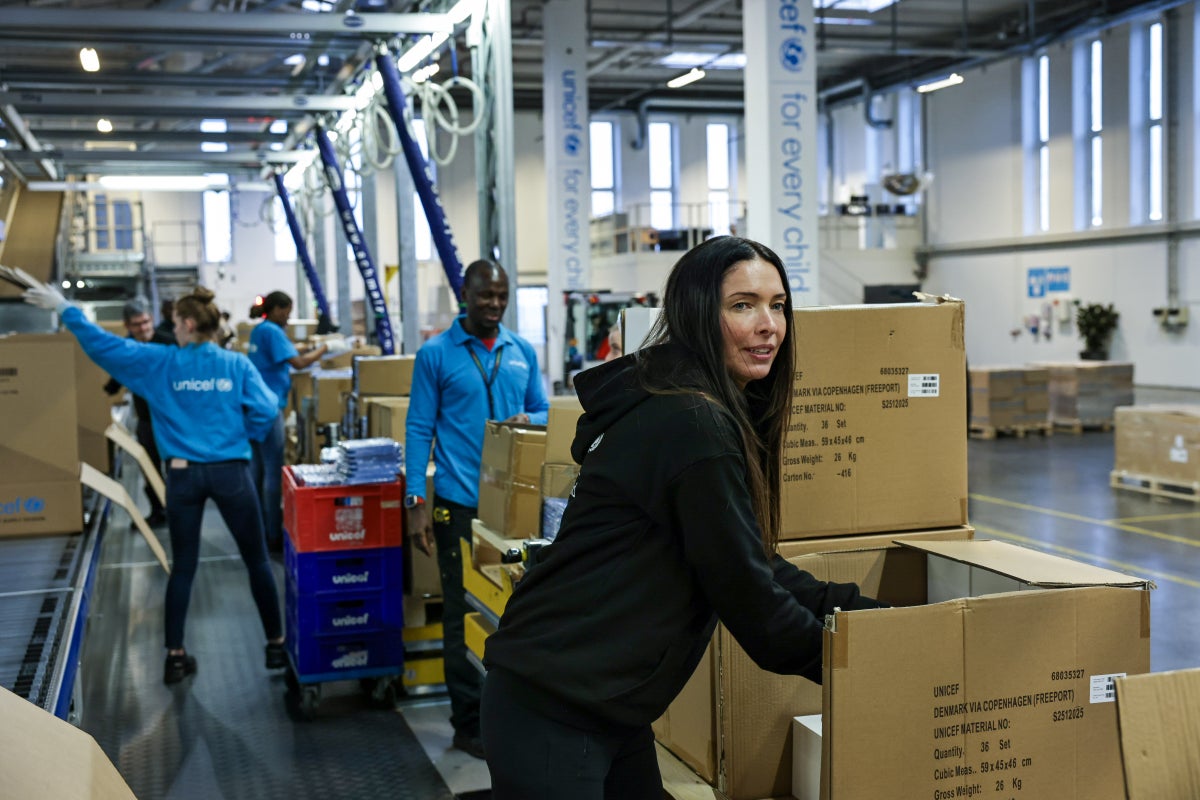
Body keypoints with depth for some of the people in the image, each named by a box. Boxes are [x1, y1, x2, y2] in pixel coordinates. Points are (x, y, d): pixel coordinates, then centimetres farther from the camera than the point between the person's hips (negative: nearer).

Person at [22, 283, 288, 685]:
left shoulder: (160, 364, -1)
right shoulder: (237, 364, -2)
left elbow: (102, 344, 1)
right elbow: (266, 409, -10)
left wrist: (63, 308, 11)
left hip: (183, 474, 1)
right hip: (230, 472, -1)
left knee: (182, 567, 12)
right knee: (257, 561, 10)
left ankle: (175, 656, 15)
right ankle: (276, 645, 17)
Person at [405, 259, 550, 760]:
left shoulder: (522, 352, 10)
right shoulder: (436, 354, -1)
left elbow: (544, 413, 16)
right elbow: (419, 428, -3)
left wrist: (527, 419, -9)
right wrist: (415, 501, -9)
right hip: (461, 503, -4)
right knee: (463, 613, 2)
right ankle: (469, 722, 12)